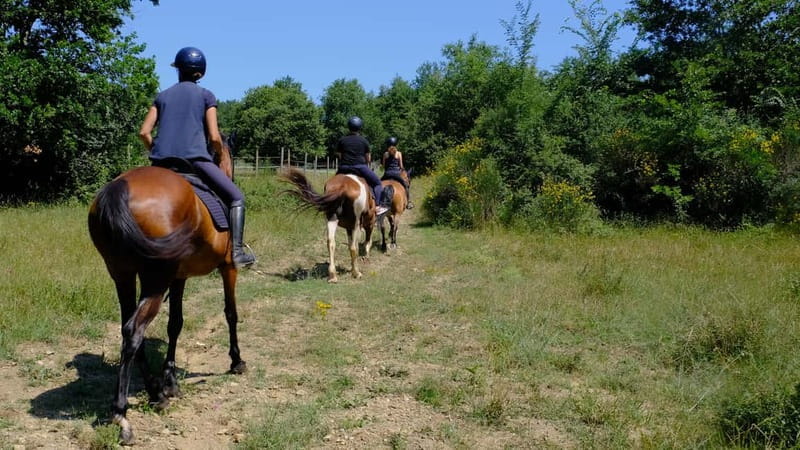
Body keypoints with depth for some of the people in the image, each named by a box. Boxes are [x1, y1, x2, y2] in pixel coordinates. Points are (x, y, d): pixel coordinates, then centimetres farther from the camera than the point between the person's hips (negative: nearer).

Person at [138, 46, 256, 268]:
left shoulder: (162, 96, 19)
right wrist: (221, 153, 18)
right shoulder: (206, 95, 9)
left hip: (162, 160, 4)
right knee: (236, 197, 3)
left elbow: (144, 133, 11)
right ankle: (237, 251, -11)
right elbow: (214, 138, 0)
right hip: (194, 157, -4)